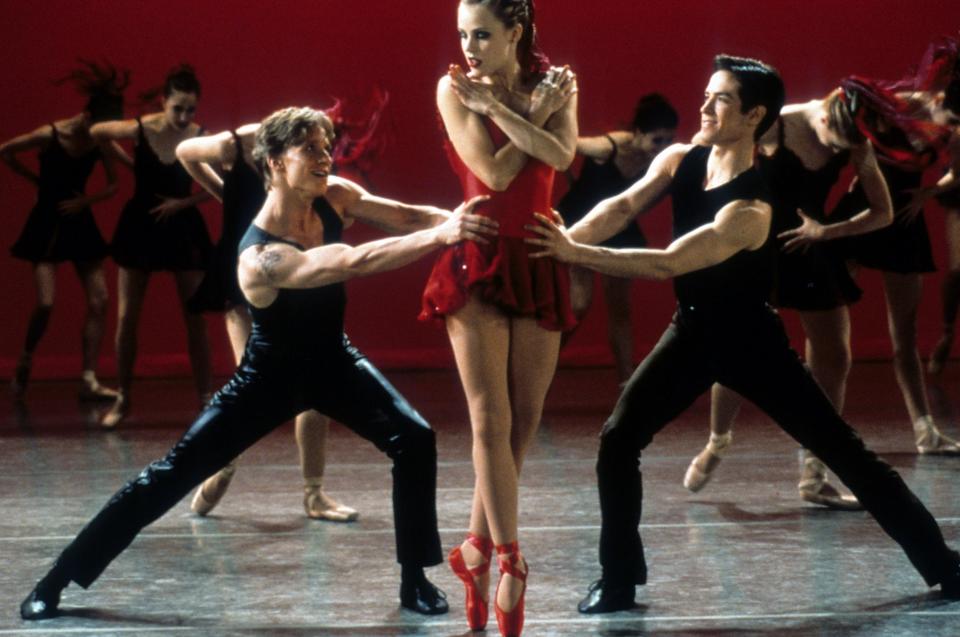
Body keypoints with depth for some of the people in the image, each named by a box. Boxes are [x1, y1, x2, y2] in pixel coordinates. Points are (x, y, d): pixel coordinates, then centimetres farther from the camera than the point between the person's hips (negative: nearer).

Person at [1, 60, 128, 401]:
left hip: (79, 222, 5)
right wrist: (37, 180, -2)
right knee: (46, 303, -14)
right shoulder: (50, 135, -18)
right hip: (47, 223, -5)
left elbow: (113, 185, 4)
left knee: (99, 301, -5)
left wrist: (85, 200, -12)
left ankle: (89, 380, -2)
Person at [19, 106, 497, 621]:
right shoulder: (261, 258, -36)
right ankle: (58, 578, 7)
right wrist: (441, 235, -57)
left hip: (333, 362, 5)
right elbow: (356, 262, -48)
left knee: (415, 440, -15)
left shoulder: (332, 199, -14)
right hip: (271, 376, -5)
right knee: (172, 475, -4)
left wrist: (453, 220, -35)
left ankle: (414, 580, -1)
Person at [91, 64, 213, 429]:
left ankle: (205, 399, 4)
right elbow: (96, 133, 5)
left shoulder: (201, 139, -14)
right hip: (140, 226, 1)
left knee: (195, 319, -1)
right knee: (127, 318, 3)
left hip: (182, 228, 0)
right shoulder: (139, 130, -14)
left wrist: (184, 202, -15)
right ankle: (123, 400, 13)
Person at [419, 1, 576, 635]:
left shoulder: (554, 83, 6)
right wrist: (536, 112, -7)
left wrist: (497, 104, -16)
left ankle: (477, 548, 18)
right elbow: (494, 172, -12)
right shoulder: (454, 88, -2)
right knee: (492, 420, -8)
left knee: (524, 421, 5)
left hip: (538, 264, 3)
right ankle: (510, 562, -5)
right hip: (478, 260, -3)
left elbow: (560, 156, -14)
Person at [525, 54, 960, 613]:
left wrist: (577, 255, -41)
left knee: (845, 452, 0)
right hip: (694, 333, 6)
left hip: (752, 341, -6)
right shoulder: (680, 161, -7)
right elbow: (621, 208, -18)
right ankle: (619, 581, 4)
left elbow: (668, 264, -36)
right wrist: (565, 240, -37)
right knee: (617, 442, -8)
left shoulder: (750, 209, -29)